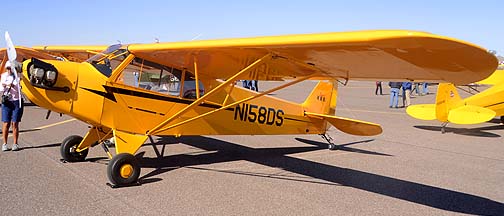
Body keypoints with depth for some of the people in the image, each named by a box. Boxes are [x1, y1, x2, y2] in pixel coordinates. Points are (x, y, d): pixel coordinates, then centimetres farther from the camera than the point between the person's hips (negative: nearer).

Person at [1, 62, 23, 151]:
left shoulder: (19, 76, 0)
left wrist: (12, 86, -23)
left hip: (17, 101, -2)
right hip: (6, 101, 2)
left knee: (15, 123, -1)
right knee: (6, 123, -1)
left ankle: (15, 144, 7)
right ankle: (5, 144, 9)